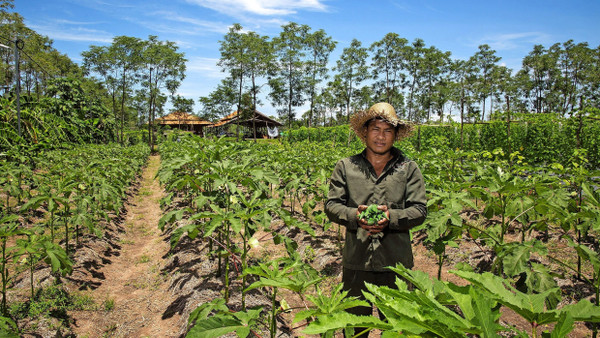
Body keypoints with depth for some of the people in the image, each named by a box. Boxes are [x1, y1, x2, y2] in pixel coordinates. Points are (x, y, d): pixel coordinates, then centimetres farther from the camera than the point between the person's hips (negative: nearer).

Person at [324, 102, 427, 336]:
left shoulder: (409, 169, 5)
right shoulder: (345, 167, 6)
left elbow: (419, 210, 1)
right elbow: (331, 205, 4)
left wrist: (392, 217, -19)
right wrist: (354, 216, -17)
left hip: (396, 264, 0)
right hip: (356, 262, 0)